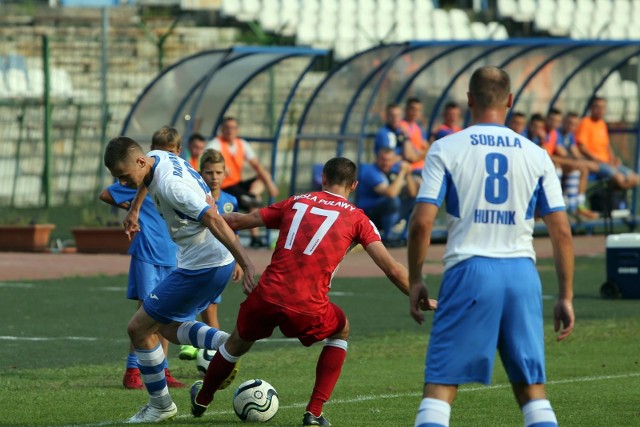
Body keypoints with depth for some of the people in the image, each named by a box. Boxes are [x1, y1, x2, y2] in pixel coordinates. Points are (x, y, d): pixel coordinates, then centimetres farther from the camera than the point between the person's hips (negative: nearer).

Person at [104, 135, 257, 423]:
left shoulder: (170, 185, -28)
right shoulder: (157, 158, 1)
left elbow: (214, 220, -31)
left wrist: (246, 264, -34)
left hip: (201, 267, -11)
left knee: (139, 329, 0)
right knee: (169, 328, 24)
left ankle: (160, 405, 14)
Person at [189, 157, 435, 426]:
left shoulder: (297, 202, 15)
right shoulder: (356, 218, 7)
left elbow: (239, 221, 20)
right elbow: (391, 269, 2)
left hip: (266, 298, 2)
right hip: (307, 310, -2)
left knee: (239, 342, 31)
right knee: (341, 332, 30)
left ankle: (202, 400, 53)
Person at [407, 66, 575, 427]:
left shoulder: (446, 150, 1)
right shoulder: (536, 155, 7)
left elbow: (422, 223, -6)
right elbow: (561, 231, 6)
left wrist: (415, 281, 6)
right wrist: (566, 296, 12)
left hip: (469, 270, -2)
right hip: (522, 274, 2)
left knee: (440, 385, -1)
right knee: (531, 386, 12)